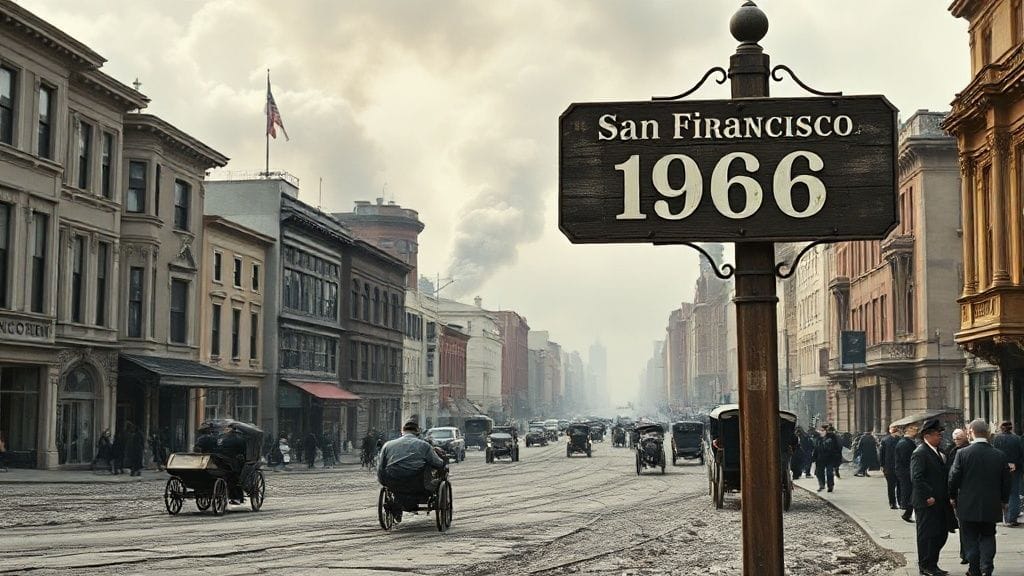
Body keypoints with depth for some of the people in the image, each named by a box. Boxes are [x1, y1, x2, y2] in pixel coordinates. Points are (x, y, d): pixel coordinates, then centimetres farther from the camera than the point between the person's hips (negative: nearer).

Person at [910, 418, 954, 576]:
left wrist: (946, 497, 14)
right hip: (927, 503, -9)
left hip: (940, 502, 9)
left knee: (941, 533, 12)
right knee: (927, 534, 0)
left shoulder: (937, 452, 15)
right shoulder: (919, 453, -15)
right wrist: (928, 497, -23)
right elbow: (916, 478, -22)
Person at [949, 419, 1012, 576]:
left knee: (970, 539, 10)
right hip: (991, 506, 2)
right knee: (987, 537, 15)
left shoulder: (962, 453, -13)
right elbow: (1006, 482, 3)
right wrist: (1004, 501, 17)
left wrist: (953, 497, 9)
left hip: (968, 506, -2)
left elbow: (953, 478, -8)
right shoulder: (1000, 456, -5)